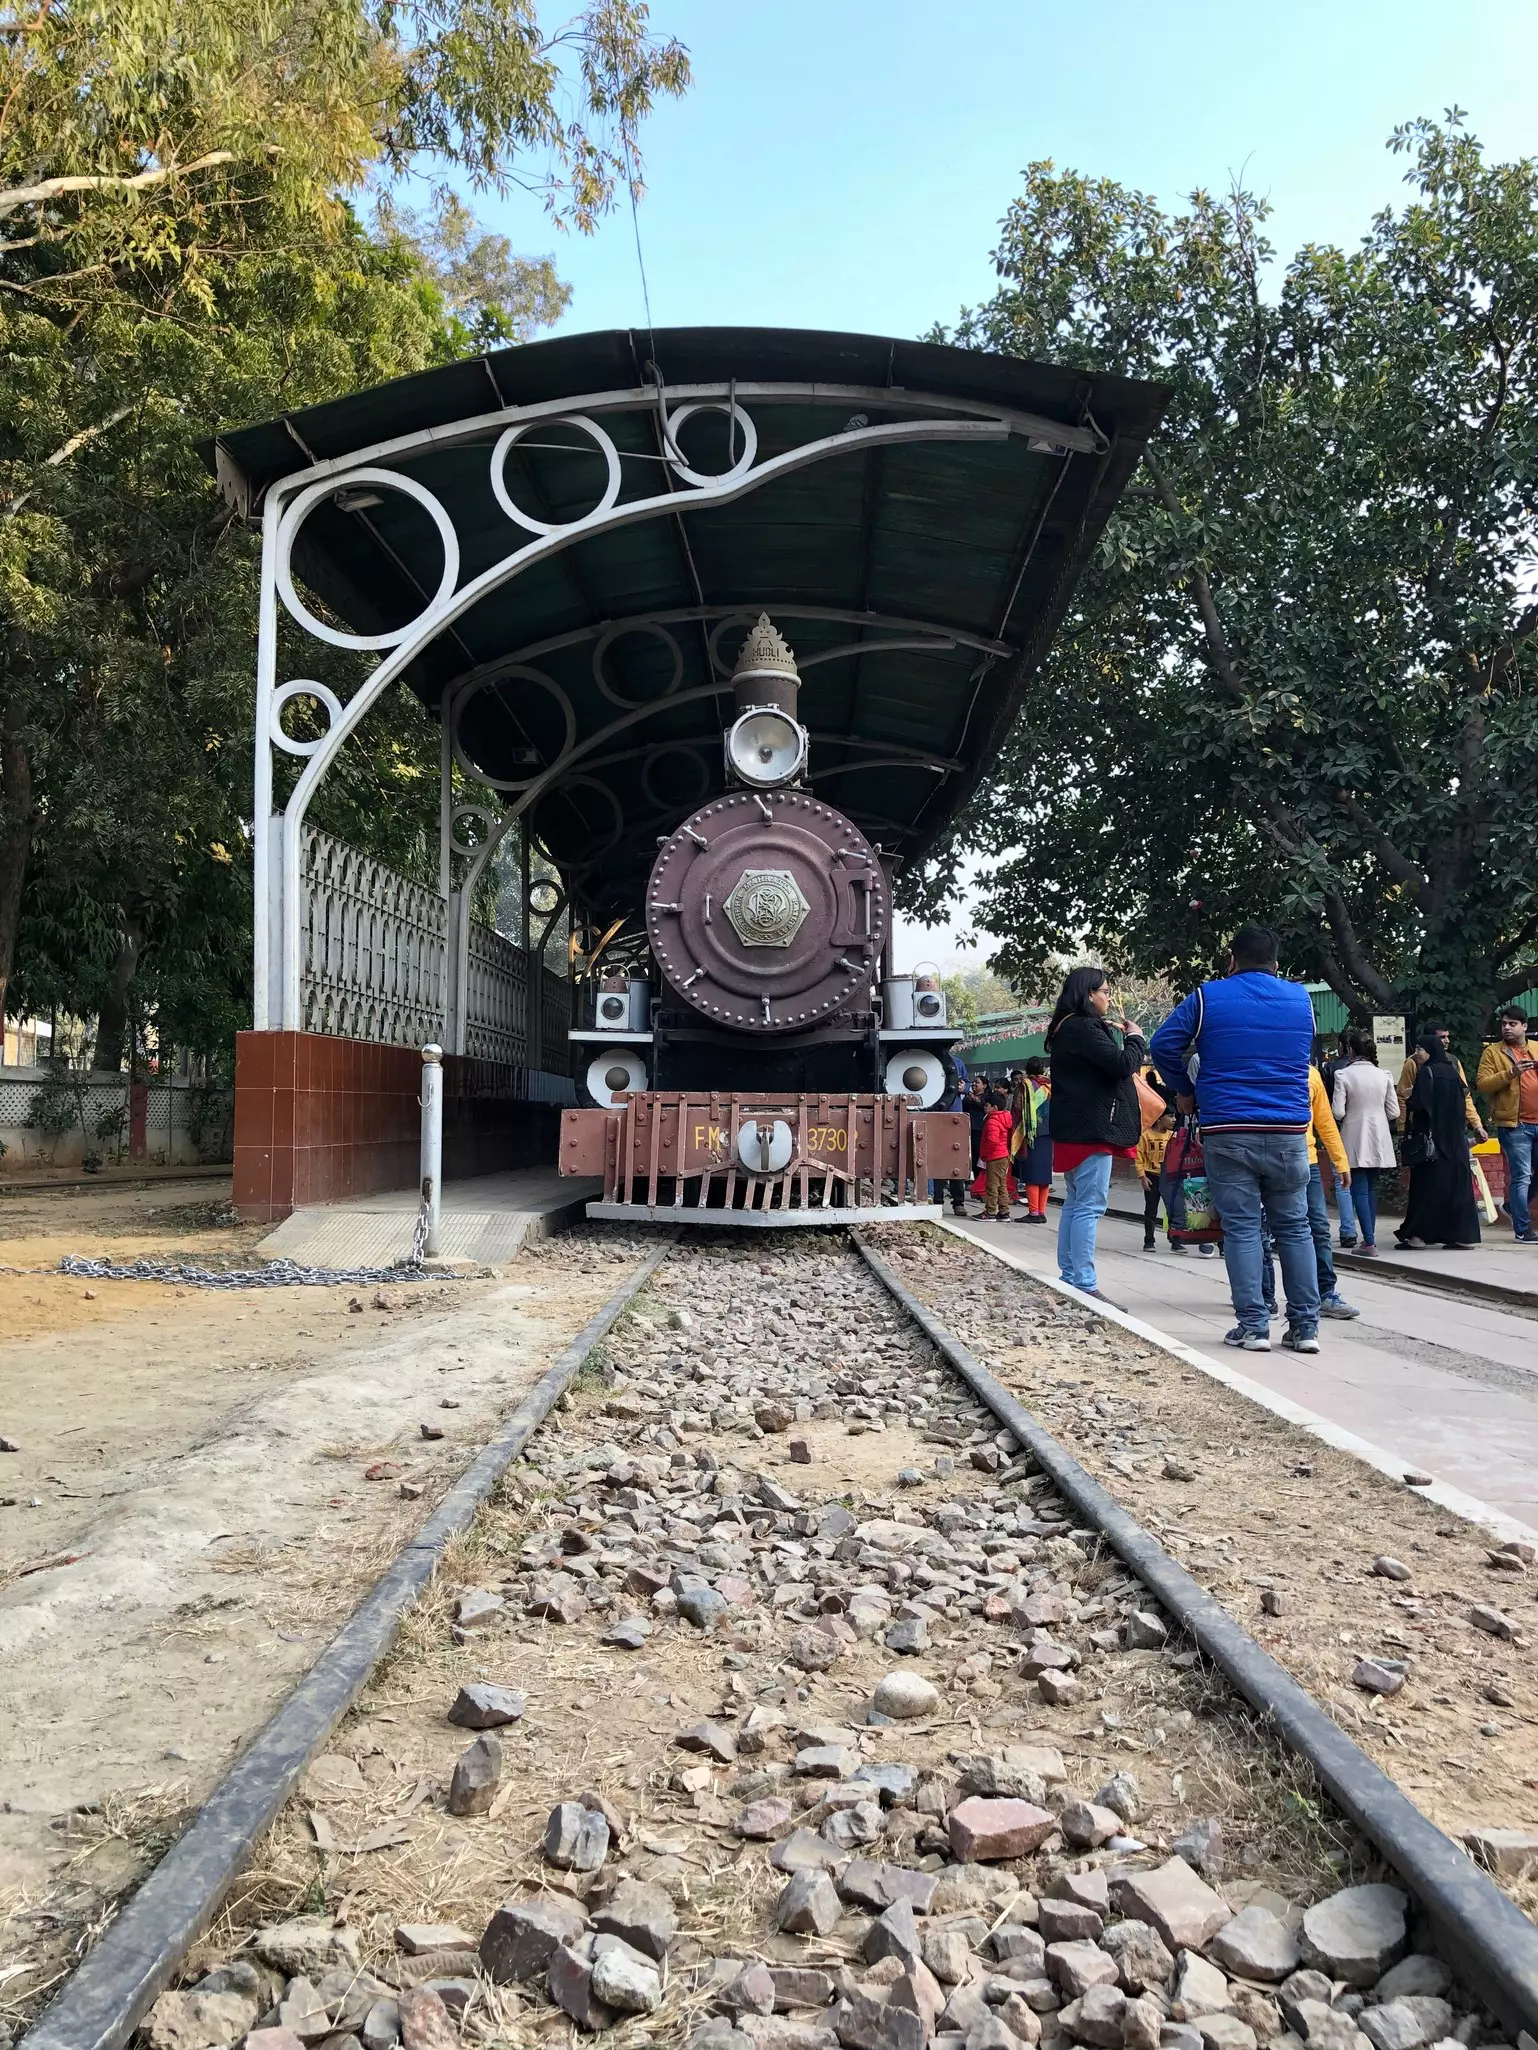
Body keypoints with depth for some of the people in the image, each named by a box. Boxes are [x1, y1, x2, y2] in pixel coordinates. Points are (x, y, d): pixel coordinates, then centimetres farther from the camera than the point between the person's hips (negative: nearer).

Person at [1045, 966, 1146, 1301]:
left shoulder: (1067, 1028, 17)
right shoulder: (1084, 1028, -15)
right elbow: (1123, 1065, -21)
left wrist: (1118, 1038, 11)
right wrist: (1134, 1038, -4)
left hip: (1072, 1129, 11)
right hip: (1092, 1129, -11)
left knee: (1075, 1204, 14)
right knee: (1090, 1207, -10)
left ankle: (1069, 1278, 19)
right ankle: (1085, 1286, -11)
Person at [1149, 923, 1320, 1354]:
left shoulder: (1208, 997, 0)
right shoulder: (1301, 999, 10)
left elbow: (1163, 1045, 0)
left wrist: (1185, 1091, 15)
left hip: (1228, 1133, -2)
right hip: (1289, 1133, 3)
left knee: (1241, 1228, 2)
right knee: (1294, 1227, 10)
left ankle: (1253, 1326, 0)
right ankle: (1305, 1326, 10)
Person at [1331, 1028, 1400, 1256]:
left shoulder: (1343, 1074, -11)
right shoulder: (1383, 1075, 1)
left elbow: (1338, 1112, -14)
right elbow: (1394, 1112, 2)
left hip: (1355, 1138, -4)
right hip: (1379, 1138, 4)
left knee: (1359, 1190, -3)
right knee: (1371, 1188, 15)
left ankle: (1369, 1242, -9)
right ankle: (1369, 1237, 19)